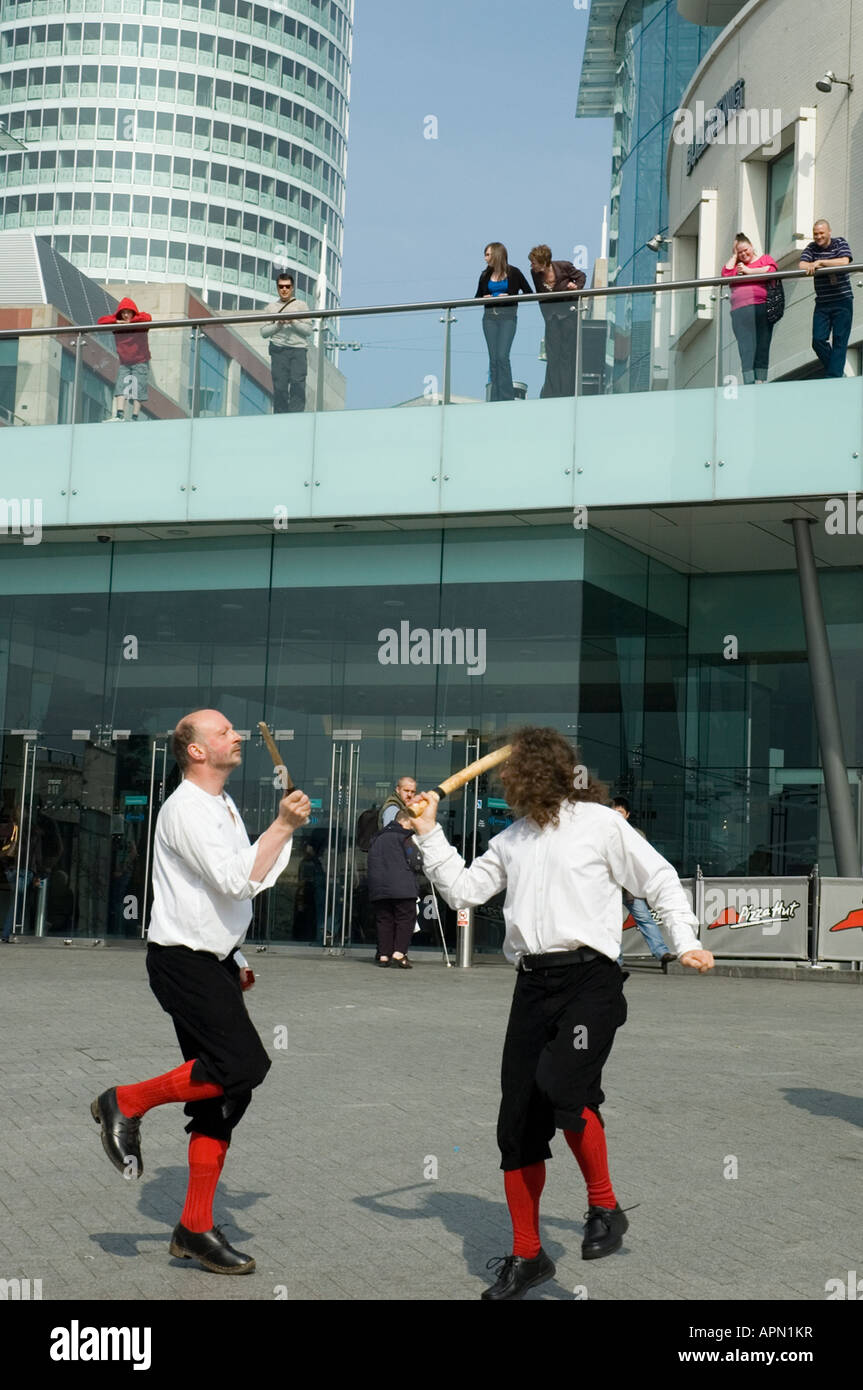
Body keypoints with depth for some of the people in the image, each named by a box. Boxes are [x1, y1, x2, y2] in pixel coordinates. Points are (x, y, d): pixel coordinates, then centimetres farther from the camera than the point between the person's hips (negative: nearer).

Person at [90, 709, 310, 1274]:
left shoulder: (224, 805, 16)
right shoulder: (186, 810, -15)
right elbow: (237, 882, -25)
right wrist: (283, 826, -20)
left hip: (214, 961, 9)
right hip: (184, 962, -9)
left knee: (224, 1093, 6)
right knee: (244, 1064, -21)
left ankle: (196, 1228, 11)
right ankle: (126, 1103, -2)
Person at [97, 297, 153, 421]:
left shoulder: (140, 320, -2)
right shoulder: (117, 323, 6)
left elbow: (148, 318, -24)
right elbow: (100, 321, 1)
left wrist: (131, 321, -16)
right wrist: (117, 321, -10)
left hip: (140, 363, -3)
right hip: (124, 364, 3)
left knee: (137, 391, -6)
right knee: (120, 389, -11)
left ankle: (135, 418, -7)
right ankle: (119, 415, -19)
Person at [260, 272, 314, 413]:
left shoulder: (301, 305, 13)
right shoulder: (271, 307, 17)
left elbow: (309, 330, 5)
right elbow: (264, 332, 10)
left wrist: (294, 322, -9)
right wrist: (278, 324, -5)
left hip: (298, 350, -1)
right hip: (278, 350, 1)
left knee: (297, 386, -11)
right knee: (279, 387, -4)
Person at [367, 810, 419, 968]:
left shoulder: (377, 838, 20)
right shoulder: (403, 836, -2)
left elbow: (372, 864, 21)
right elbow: (412, 862, -5)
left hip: (378, 888, 6)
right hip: (401, 887, -6)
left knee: (383, 920, 7)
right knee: (406, 918, -2)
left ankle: (383, 955, 3)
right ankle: (399, 952, -14)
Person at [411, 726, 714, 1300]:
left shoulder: (600, 823, 0)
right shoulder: (513, 838, 18)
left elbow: (660, 878, 4)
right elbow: (463, 889, 18)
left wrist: (686, 941, -3)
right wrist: (429, 832, 13)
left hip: (590, 978, -6)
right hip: (534, 984, 6)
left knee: (563, 1087, -28)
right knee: (518, 1122, 4)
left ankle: (605, 1207, -4)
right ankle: (526, 1256, 16)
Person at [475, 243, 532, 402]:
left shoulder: (513, 273, -1)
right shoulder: (485, 275, 11)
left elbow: (528, 293, 0)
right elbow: (477, 297, 19)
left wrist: (510, 297, -12)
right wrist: (484, 298, -3)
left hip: (507, 316, -4)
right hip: (489, 317, 4)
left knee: (502, 356, -13)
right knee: (493, 358, 3)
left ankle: (507, 397, -9)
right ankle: (496, 398, 7)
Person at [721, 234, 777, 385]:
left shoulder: (765, 259, 18)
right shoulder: (735, 264, 26)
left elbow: (771, 270, -3)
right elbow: (726, 273, 7)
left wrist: (748, 271, 4)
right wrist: (734, 256, 14)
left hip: (762, 308, -2)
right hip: (740, 311, 2)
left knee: (762, 347, -5)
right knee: (746, 348, -9)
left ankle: (760, 381, -6)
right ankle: (748, 384, -16)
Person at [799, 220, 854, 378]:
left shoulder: (840, 243, 1)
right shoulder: (812, 248, 9)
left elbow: (844, 262, -17)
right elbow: (802, 265, -4)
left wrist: (820, 262, -17)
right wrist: (813, 266, -23)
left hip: (842, 301, -4)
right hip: (822, 303, 4)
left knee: (839, 341, -6)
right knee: (818, 340, -3)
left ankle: (834, 377, -5)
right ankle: (839, 372, 12)